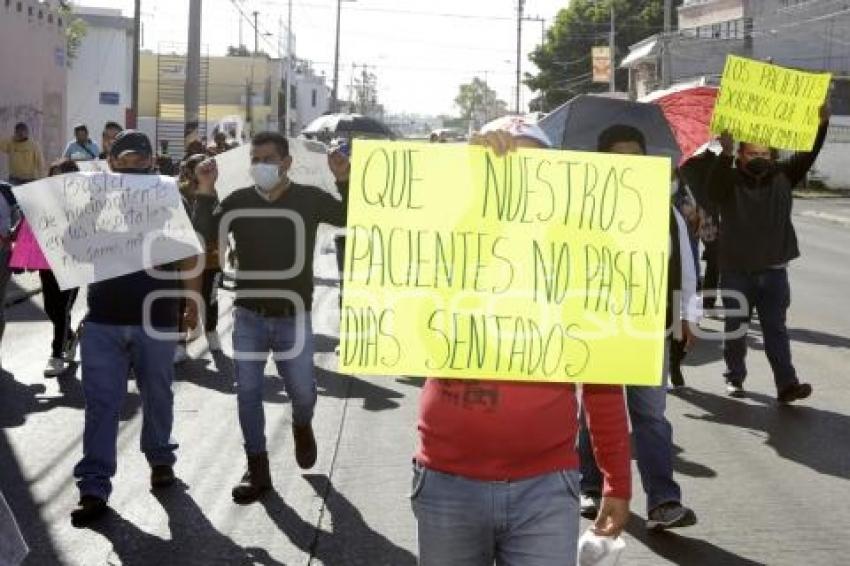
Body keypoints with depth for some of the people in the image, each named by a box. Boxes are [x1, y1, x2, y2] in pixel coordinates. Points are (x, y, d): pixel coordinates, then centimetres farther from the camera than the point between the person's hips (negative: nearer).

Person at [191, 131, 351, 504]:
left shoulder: (309, 199, -4)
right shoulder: (238, 201, -1)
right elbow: (204, 236, -4)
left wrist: (344, 181, -21)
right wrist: (206, 193, -15)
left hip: (293, 317, -1)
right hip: (248, 316, 1)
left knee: (302, 392, 2)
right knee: (248, 393, 2)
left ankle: (302, 427, 39)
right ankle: (257, 470, 13)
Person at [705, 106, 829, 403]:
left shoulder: (782, 177, 3)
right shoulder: (730, 181, -5)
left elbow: (807, 155, -7)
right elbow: (714, 184, -27)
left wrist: (822, 124, -23)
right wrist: (726, 154, -44)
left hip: (774, 270, 1)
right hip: (736, 271, -1)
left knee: (776, 328, 0)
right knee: (735, 328, 10)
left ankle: (787, 384, -5)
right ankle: (734, 378, 24)